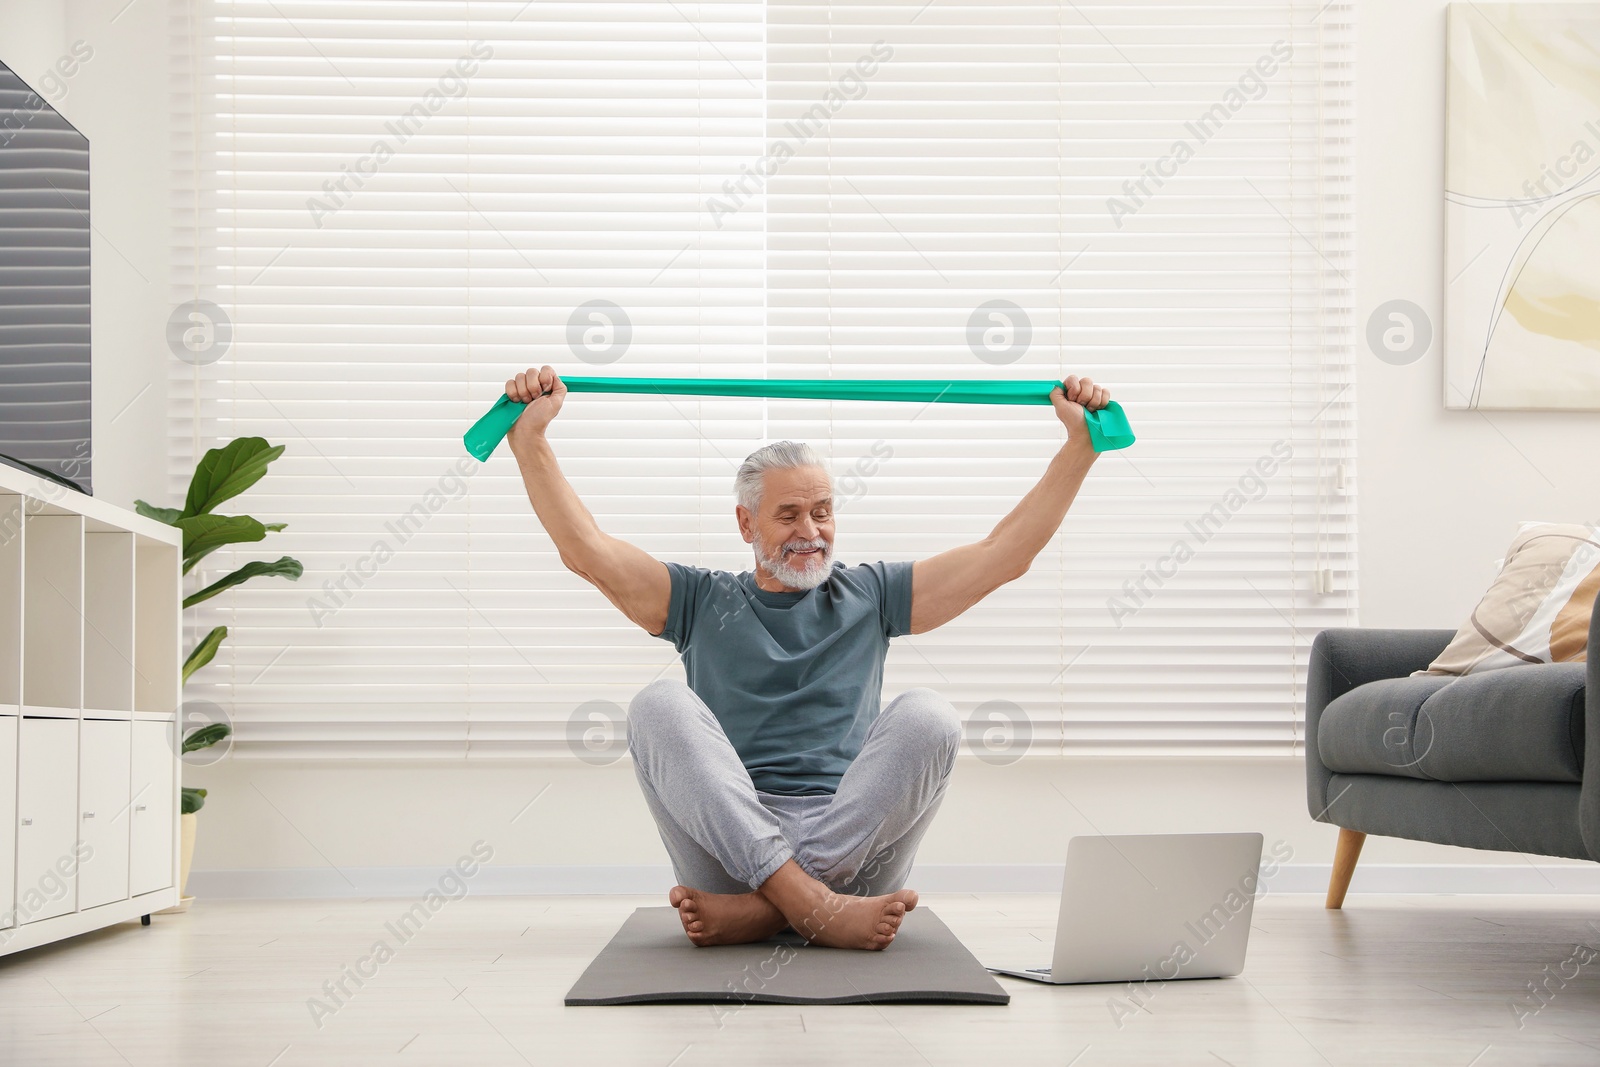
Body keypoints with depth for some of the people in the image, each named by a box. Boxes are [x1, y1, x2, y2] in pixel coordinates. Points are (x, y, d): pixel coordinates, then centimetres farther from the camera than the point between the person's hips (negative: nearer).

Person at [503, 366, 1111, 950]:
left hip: (852, 850, 1)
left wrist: (1080, 443, 8)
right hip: (726, 846, 0)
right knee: (660, 706, -24)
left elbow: (1004, 555, 15)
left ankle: (763, 909, -33)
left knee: (928, 717, -25)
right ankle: (814, 906, -39)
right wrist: (529, 437, -2)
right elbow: (586, 550, 7)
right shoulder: (702, 602, 18)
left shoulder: (869, 596, 20)